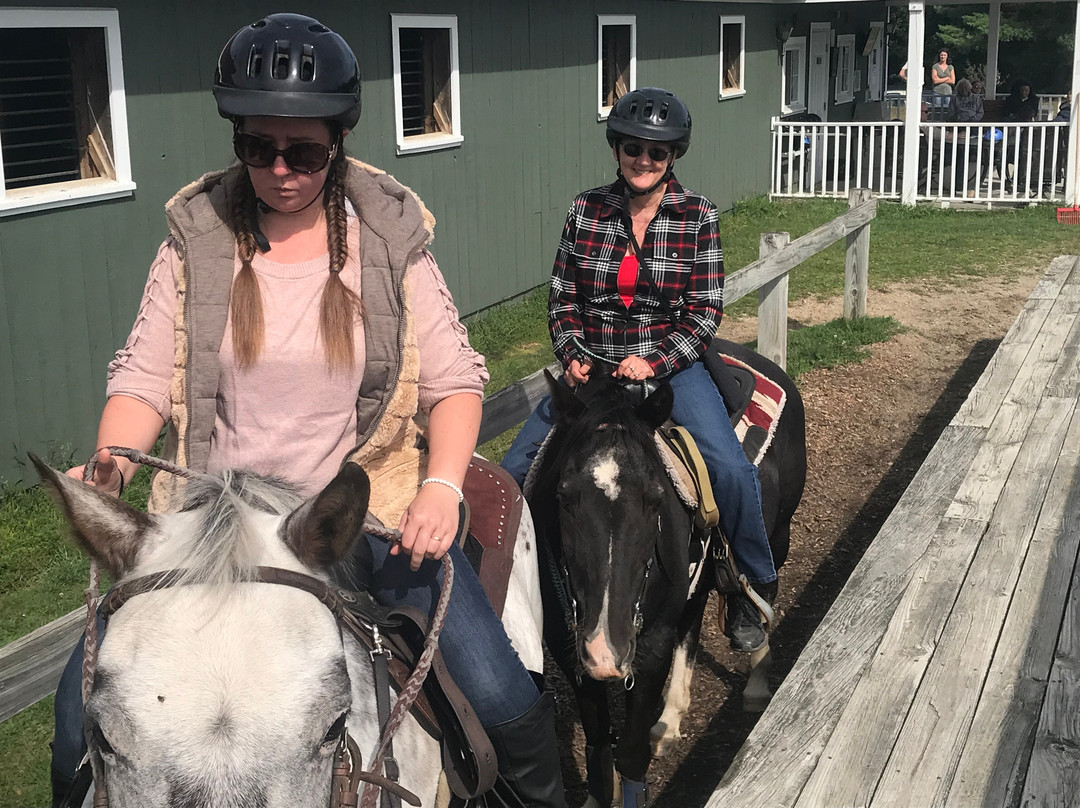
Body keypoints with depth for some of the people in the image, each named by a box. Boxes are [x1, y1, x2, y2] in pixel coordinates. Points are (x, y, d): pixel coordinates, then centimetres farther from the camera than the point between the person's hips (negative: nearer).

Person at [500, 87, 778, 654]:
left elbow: (704, 311, -5)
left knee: (730, 468, -23)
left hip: (670, 364, -2)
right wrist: (573, 355, -10)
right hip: (592, 367, 3)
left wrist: (655, 361, -18)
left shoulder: (697, 216, -2)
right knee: (515, 469, -5)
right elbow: (562, 298, 7)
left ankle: (751, 592, -1)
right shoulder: (585, 210, 3)